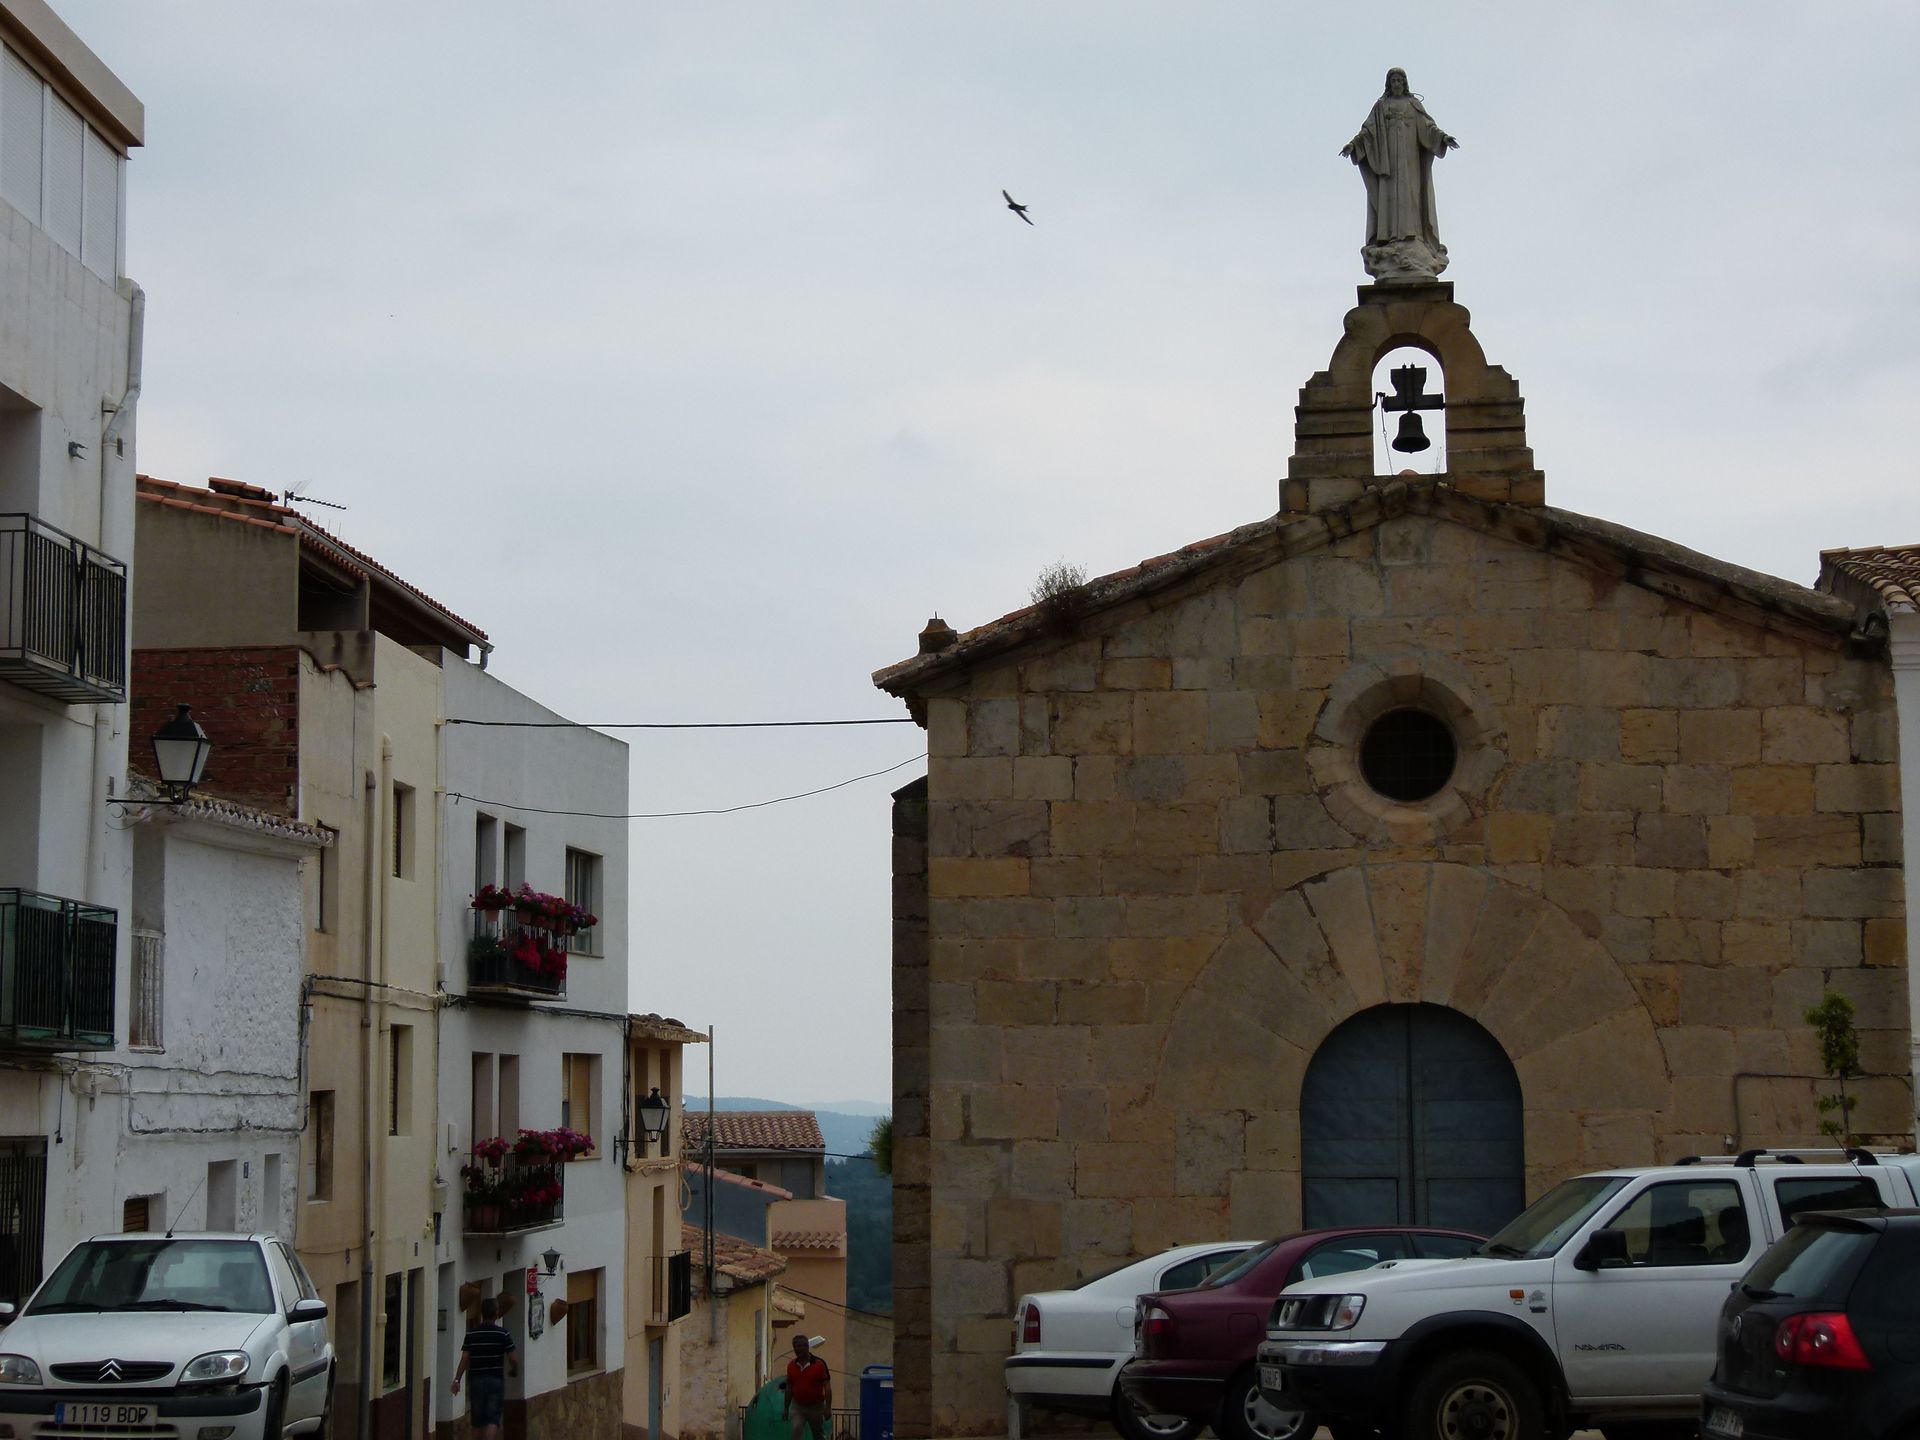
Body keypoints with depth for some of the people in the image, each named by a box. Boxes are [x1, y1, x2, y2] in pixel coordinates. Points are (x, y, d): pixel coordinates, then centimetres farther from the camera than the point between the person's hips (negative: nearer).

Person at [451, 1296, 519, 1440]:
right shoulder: (502, 1333, -5)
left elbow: (464, 1359, -3)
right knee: (493, 1420, -7)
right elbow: (513, 1359, -4)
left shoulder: (471, 1334, 4)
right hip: (496, 1380, -3)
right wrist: (514, 1370, 16)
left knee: (477, 1422, 12)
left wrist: (457, 1380, -3)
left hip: (477, 1381, 3)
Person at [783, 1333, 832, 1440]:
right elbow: (789, 1387, 10)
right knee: (796, 1430, -20)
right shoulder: (791, 1365, 1)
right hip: (797, 1407, 2)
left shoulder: (819, 1363, -10)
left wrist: (828, 1407, -16)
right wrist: (786, 1408, 9)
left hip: (816, 1407, -2)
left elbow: (827, 1386, -10)